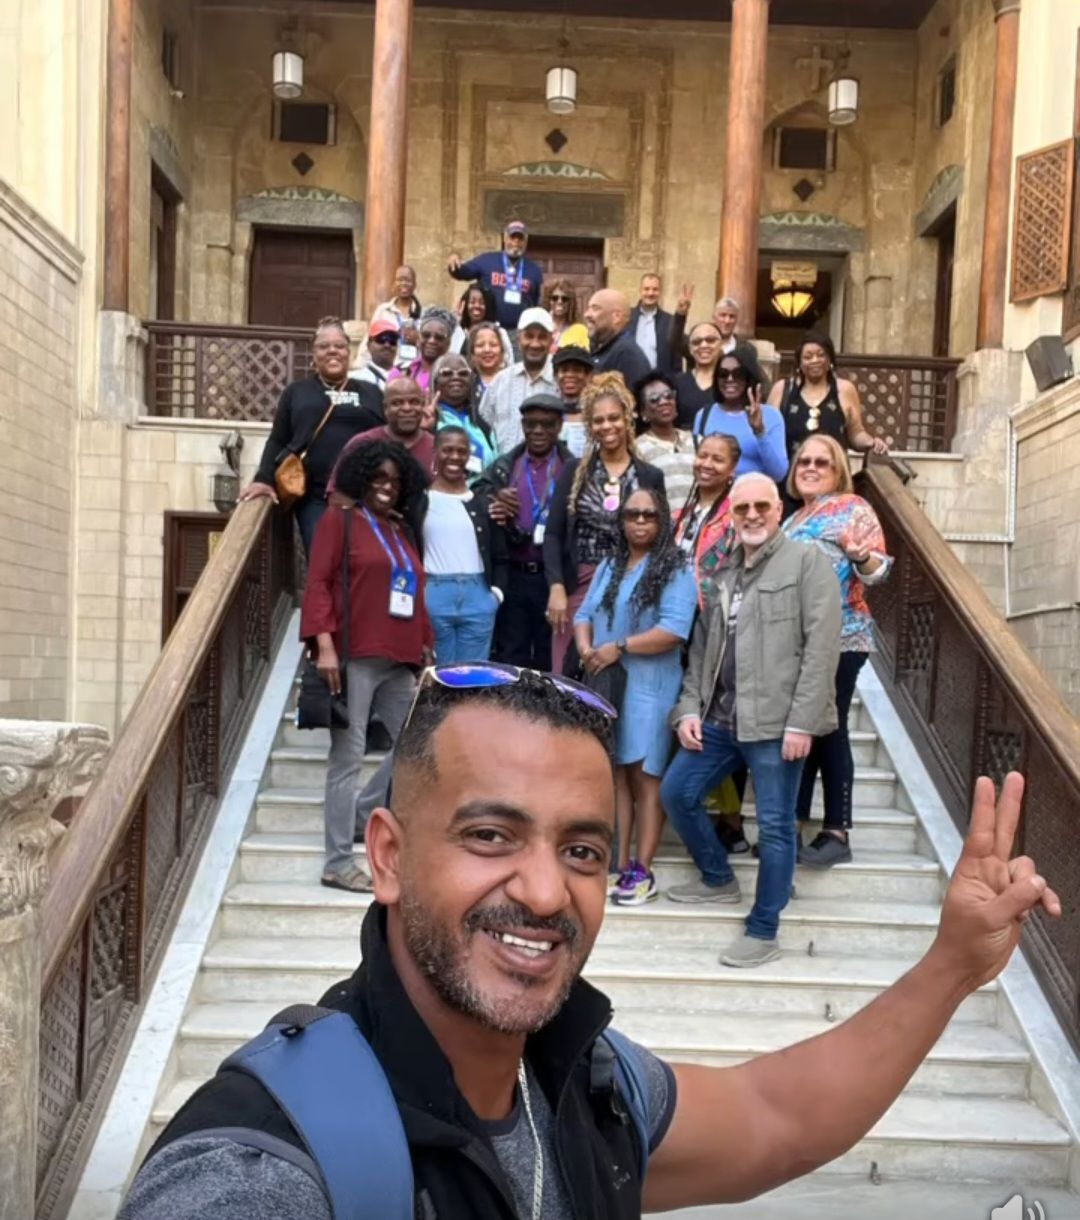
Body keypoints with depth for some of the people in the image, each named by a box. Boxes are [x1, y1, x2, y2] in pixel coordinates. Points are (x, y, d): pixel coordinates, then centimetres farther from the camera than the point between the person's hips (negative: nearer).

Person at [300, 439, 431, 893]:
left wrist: (425, 651, 16)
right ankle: (338, 863, 3)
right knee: (348, 757, -4)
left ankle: (359, 810, 24)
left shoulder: (403, 531, 19)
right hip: (354, 658, -7)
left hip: (399, 662, 7)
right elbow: (318, 584, -7)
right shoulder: (339, 520, 1)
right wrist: (324, 645, -17)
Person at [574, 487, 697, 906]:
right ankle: (619, 864, 13)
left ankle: (642, 870, 3)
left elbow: (674, 629, -17)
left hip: (649, 688, -6)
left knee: (645, 777, -2)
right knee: (615, 775, 7)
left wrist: (619, 647, -18)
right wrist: (585, 647, -8)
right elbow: (584, 615, 12)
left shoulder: (676, 569, -6)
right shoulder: (609, 567, 17)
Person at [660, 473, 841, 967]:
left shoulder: (807, 561, -2)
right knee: (676, 793, 10)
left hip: (776, 721, -7)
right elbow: (700, 649, 17)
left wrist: (801, 722, -16)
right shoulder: (721, 573, 17)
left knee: (774, 827, -2)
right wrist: (689, 709, 4)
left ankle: (762, 932, 11)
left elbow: (821, 646, -11)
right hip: (720, 718, 7)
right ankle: (718, 879, 31)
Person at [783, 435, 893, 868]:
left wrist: (862, 557, -31)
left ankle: (837, 833, 0)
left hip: (838, 637, -7)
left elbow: (876, 571, -12)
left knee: (828, 731, -6)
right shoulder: (794, 520, 19)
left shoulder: (852, 508, -2)